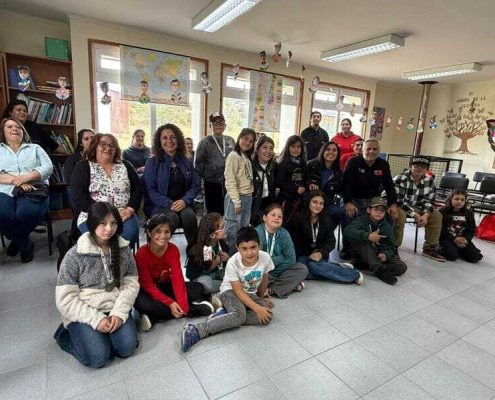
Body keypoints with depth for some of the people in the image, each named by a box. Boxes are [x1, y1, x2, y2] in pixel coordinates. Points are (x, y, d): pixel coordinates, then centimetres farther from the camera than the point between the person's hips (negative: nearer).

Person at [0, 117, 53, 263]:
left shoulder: (35, 148, 21)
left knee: (27, 213, -33)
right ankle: (25, 244, -1)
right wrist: (16, 180, -13)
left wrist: (27, 176, -11)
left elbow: (48, 167, 5)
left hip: (33, 191, -1)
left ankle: (17, 240, 4)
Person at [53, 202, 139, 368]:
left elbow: (131, 284, -1)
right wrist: (96, 318, -19)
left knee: (127, 347, -16)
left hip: (114, 308, 3)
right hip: (84, 313, -2)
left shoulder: (124, 249, -2)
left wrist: (119, 313, -15)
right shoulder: (75, 256, -12)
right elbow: (65, 300, -12)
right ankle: (67, 334, 11)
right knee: (98, 357, -18)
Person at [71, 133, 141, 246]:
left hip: (123, 215, 2)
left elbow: (137, 188, 8)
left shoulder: (125, 166, 15)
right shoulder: (83, 167, 7)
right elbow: (79, 196, -4)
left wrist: (130, 209, -9)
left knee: (130, 232, -29)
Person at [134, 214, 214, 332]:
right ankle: (193, 308, -27)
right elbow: (148, 286, -22)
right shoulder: (141, 254, -22)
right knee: (142, 303, -37)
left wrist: (182, 305, -31)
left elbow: (177, 278, -19)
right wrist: (170, 303, -31)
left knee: (198, 288, -16)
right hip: (148, 291, -3)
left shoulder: (173, 250, -13)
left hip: (166, 287, 4)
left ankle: (154, 317, -21)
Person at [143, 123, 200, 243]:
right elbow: (150, 190, -4)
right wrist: (169, 204, -18)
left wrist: (184, 201, -11)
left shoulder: (187, 162, 11)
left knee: (189, 215, -31)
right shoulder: (152, 163, 2)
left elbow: (195, 186, 9)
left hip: (183, 204, 2)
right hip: (159, 206, -2)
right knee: (172, 217, -33)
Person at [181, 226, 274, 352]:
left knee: (267, 314, -21)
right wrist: (257, 308, -29)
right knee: (240, 315, -34)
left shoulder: (265, 257, -19)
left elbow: (264, 280, 0)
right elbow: (238, 291, -21)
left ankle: (224, 315, -17)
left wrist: (261, 299, 14)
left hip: (250, 294, 5)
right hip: (230, 291, -5)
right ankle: (196, 330, -33)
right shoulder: (233, 262, -27)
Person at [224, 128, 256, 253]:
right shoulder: (234, 156, -10)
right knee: (233, 230, -2)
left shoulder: (248, 157, 14)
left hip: (248, 197, 8)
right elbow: (230, 181, -16)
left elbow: (248, 179, 13)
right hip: (237, 197, -8)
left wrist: (248, 196, 4)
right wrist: (236, 201, -18)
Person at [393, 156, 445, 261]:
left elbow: (429, 201, 0)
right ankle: (394, 246, -25)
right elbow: (399, 201, -25)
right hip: (399, 206, -6)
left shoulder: (429, 181, -2)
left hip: (417, 208, 7)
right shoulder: (400, 179, -22)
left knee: (436, 215, -5)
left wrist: (425, 215, -20)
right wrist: (414, 214, -26)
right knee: (400, 214, -38)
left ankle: (430, 248, 6)